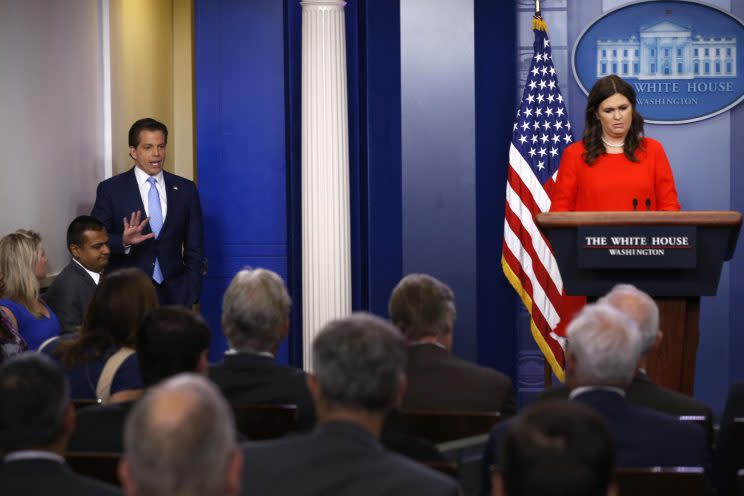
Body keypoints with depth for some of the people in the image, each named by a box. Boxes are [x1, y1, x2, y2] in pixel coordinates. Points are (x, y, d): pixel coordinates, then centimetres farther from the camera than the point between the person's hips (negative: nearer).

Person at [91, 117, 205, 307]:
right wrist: (123, 242, -21)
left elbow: (194, 249, 8)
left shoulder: (185, 189, 7)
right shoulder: (110, 189, 0)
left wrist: (189, 298, 0)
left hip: (174, 297, 2)